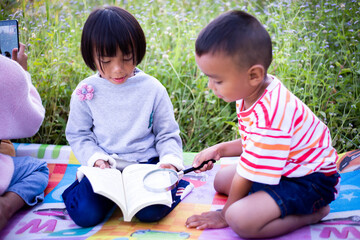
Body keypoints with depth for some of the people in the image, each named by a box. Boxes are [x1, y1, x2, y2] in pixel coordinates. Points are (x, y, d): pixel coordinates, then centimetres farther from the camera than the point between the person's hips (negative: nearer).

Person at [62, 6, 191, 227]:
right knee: (85, 214, -19)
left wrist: (170, 160, -15)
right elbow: (78, 134, 6)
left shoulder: (153, 89, -4)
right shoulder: (85, 92, -3)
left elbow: (167, 134, 3)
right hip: (104, 167, 1)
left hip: (145, 163, -1)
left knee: (151, 211, -24)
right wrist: (95, 158, -12)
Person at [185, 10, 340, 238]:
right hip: (284, 168, 11)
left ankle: (313, 212, -8)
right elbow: (251, 142, 14)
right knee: (221, 179, 17)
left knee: (241, 219, -31)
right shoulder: (251, 92, -3)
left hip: (310, 181, -11)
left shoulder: (269, 114, -34)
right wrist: (220, 149, 1)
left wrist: (225, 213, -10)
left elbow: (248, 174, -24)